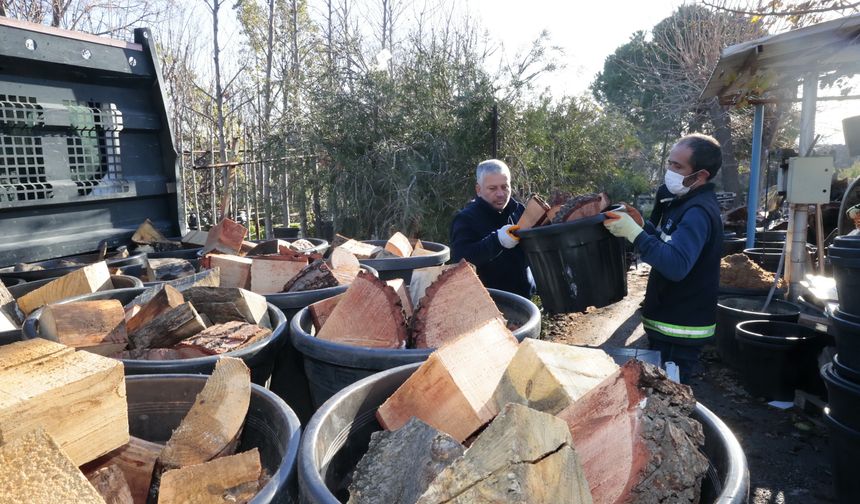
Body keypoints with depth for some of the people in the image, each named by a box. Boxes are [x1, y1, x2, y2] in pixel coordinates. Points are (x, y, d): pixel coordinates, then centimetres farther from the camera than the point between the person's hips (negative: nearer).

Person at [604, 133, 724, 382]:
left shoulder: (699, 212, -23)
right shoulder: (687, 202, 9)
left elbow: (676, 265, -36)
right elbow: (668, 243, 20)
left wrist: (634, 232, -35)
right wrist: (643, 226, 3)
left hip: (679, 331, -10)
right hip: (670, 322, 10)